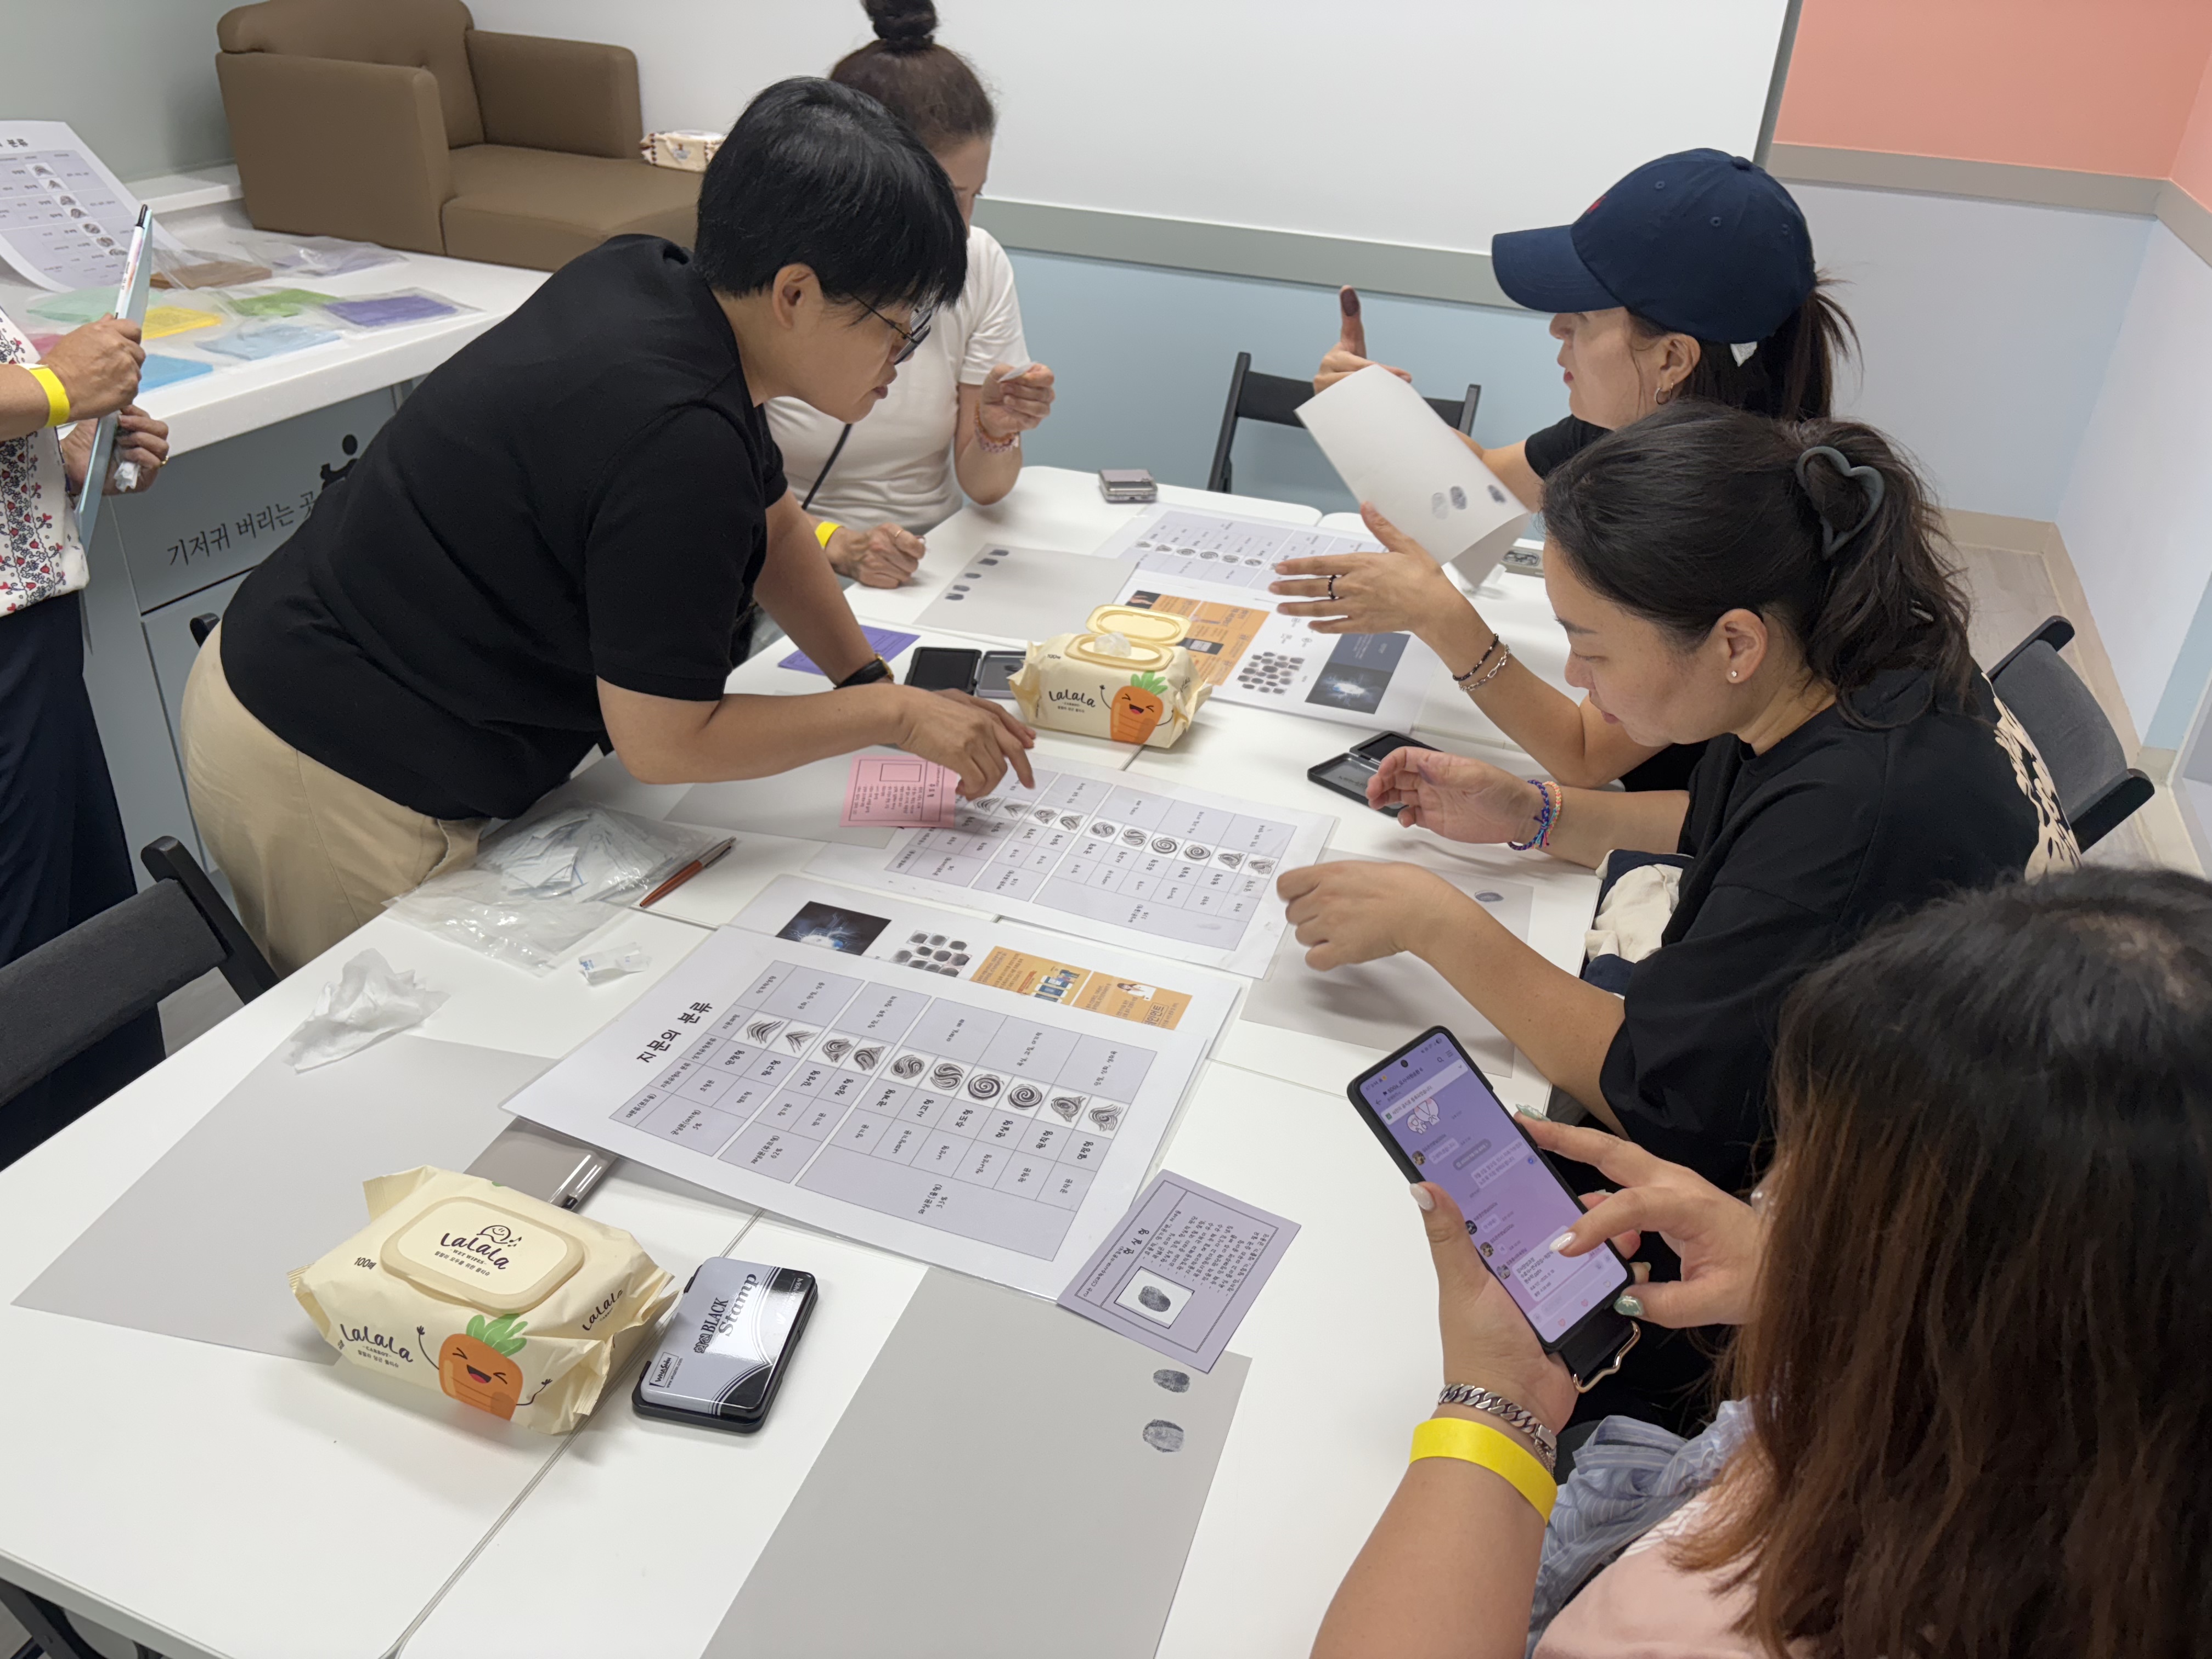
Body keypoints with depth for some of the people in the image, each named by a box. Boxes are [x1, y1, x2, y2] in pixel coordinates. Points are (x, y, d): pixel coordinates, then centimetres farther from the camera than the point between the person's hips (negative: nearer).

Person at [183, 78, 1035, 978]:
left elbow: (773, 522, 12)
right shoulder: (680, 443, -30)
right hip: (336, 782, -9)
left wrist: (873, 683, 6)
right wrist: (894, 712, -14)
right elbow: (665, 741, -21)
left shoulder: (652, 282, -3)